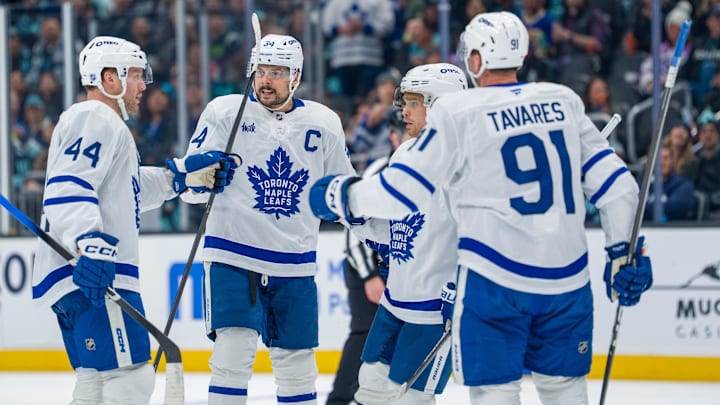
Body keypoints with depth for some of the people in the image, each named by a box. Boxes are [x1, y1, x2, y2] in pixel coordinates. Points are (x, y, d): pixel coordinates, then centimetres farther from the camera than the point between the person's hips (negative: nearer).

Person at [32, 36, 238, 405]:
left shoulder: (104, 123, 26)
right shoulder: (95, 119, -9)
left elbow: (124, 188, 35)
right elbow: (67, 188, -24)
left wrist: (183, 174, 27)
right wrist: (89, 242, -36)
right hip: (91, 276, -12)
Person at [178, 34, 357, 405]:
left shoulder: (324, 123, 5)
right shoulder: (224, 112, -2)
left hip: (295, 266, 3)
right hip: (233, 257, -3)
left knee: (297, 364, 9)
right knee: (232, 355, -16)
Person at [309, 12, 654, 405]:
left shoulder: (458, 111, -6)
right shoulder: (564, 101, 7)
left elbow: (402, 191, -6)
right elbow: (613, 180, 7)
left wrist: (343, 195, 10)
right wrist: (623, 250, 15)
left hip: (495, 278, -4)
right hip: (567, 276, 5)